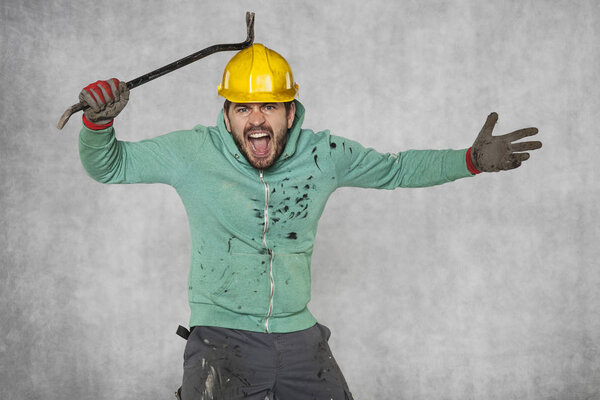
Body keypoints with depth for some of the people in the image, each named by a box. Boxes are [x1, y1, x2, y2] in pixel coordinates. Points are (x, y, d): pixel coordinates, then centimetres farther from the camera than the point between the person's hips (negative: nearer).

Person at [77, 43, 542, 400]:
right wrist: (99, 122, -18)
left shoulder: (324, 154, 0)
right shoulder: (194, 153, -6)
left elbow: (396, 169, 15)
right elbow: (109, 166, 2)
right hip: (221, 335, -3)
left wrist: (471, 160, 7)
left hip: (298, 336, 3)